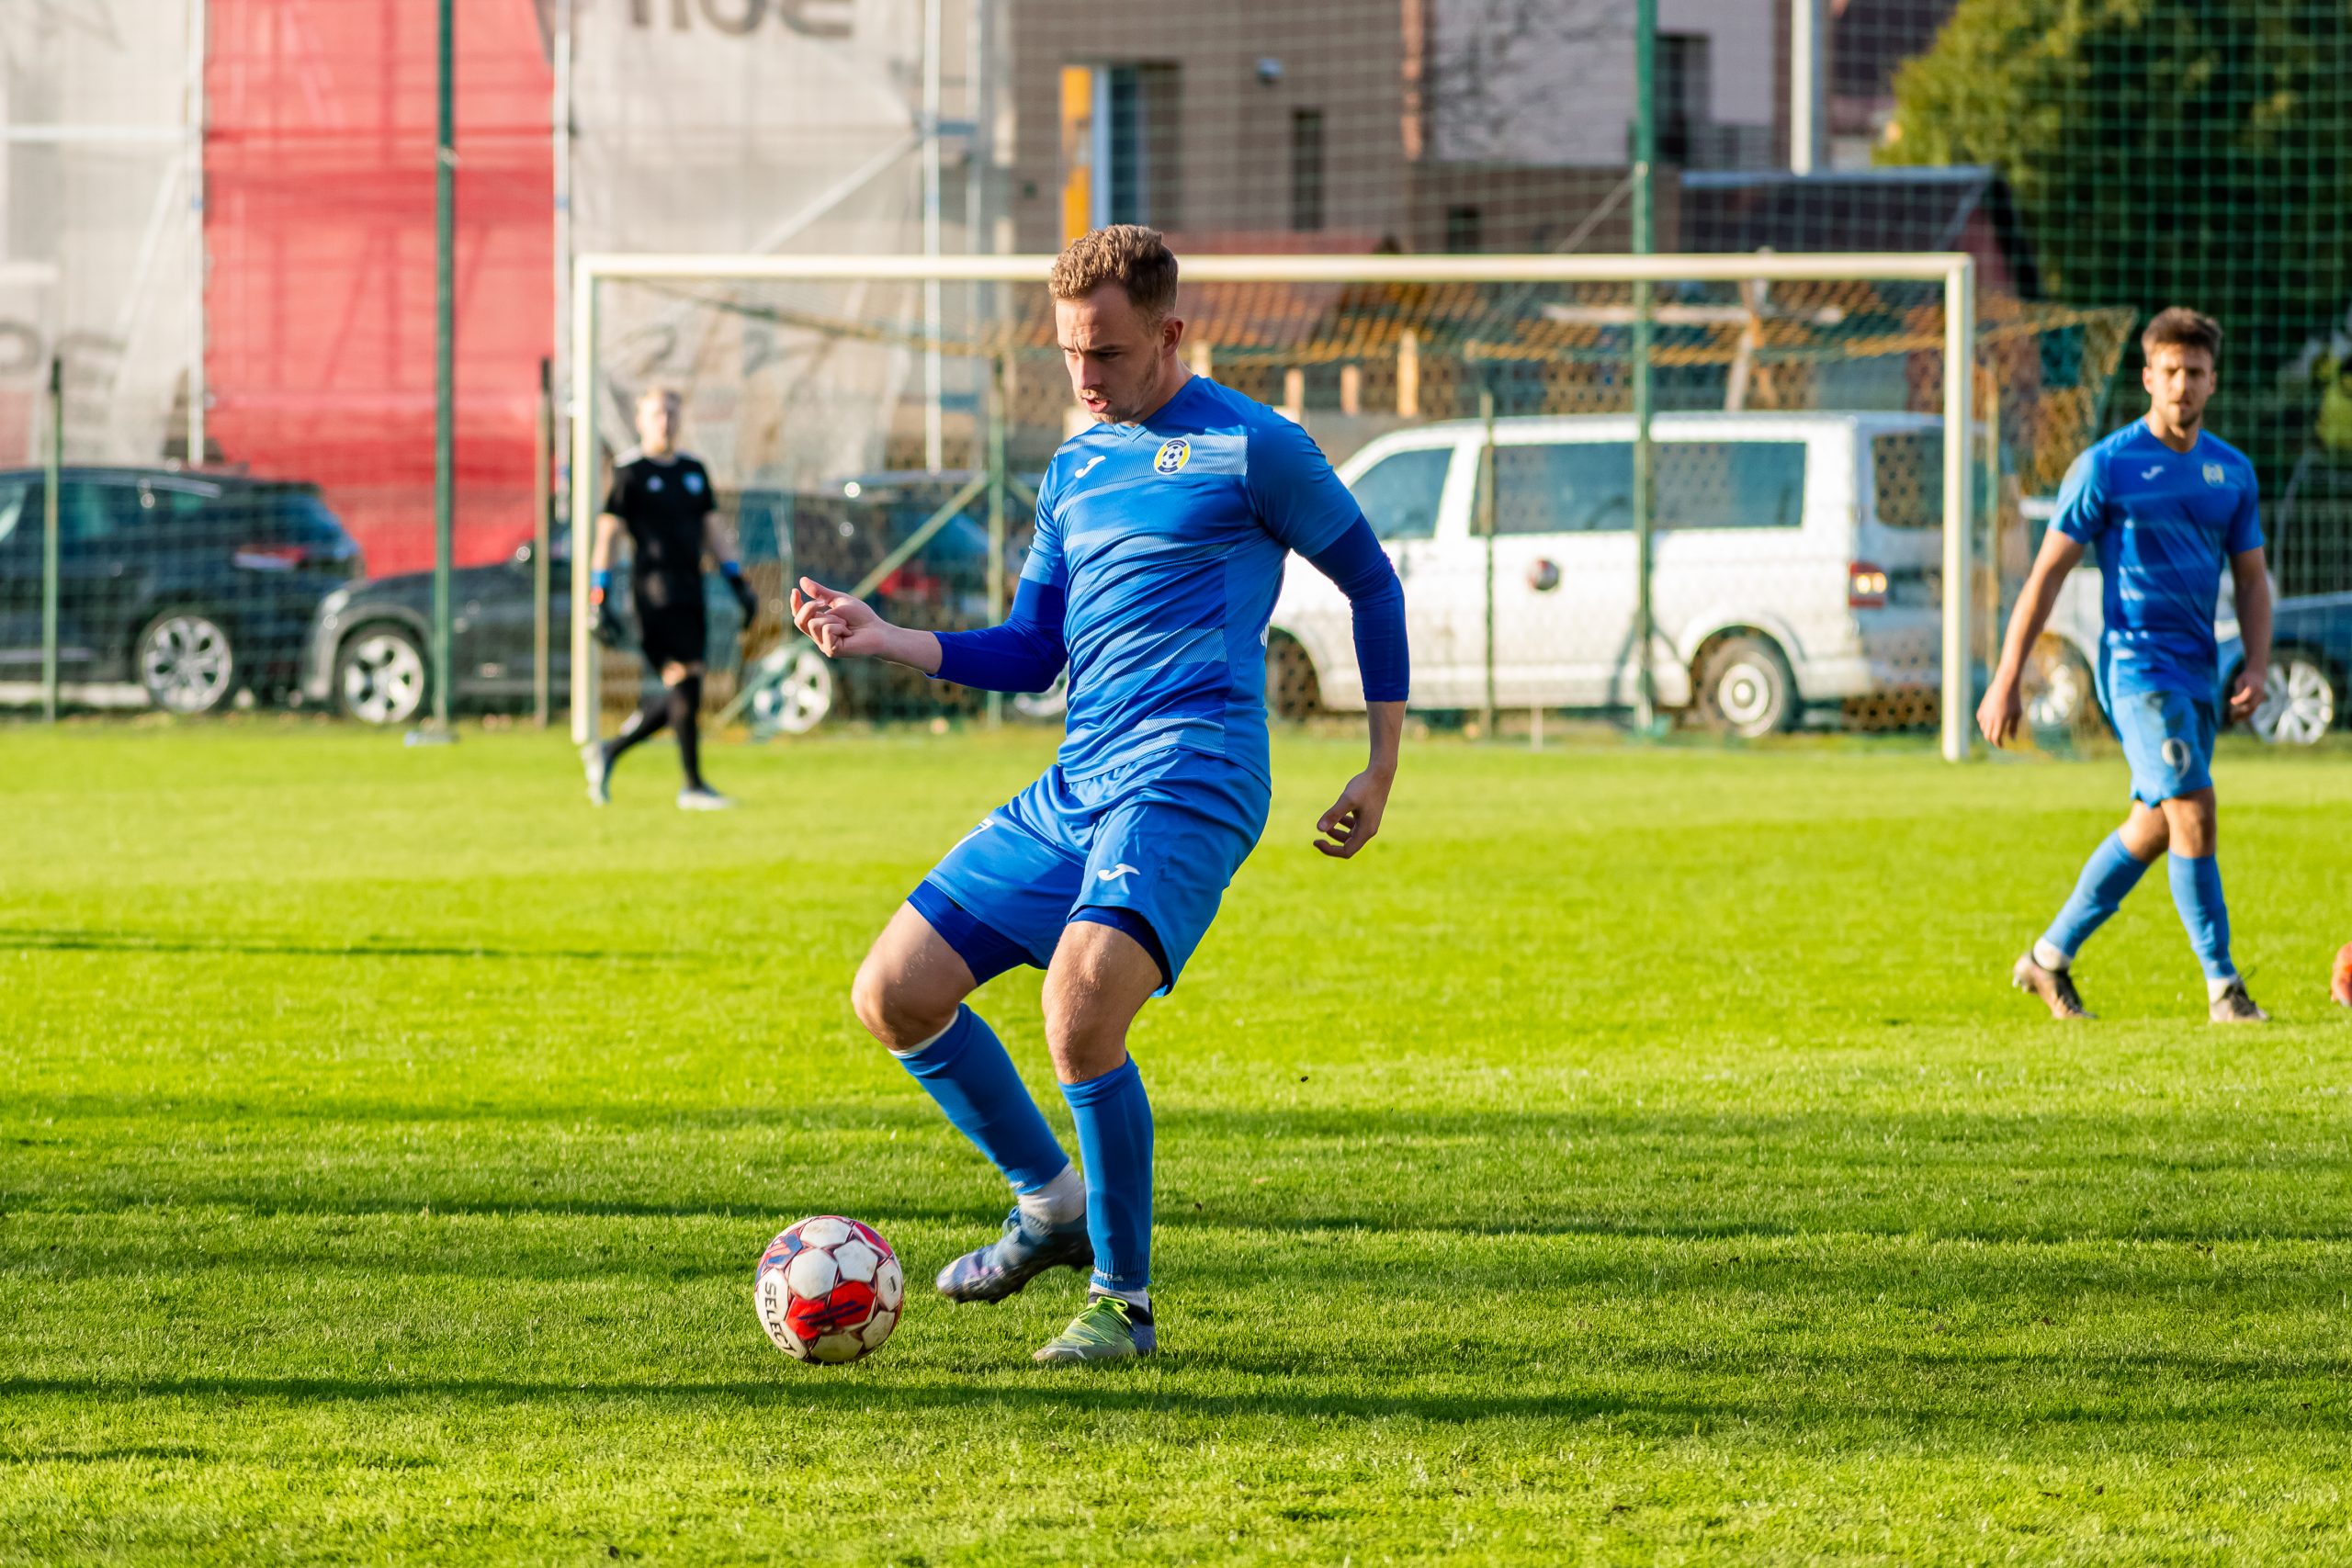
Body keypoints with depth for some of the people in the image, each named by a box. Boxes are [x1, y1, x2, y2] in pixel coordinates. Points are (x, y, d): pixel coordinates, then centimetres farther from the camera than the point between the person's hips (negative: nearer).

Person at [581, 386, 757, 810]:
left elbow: (713, 531, 21)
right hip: (655, 592, -7)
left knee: (679, 696, 6)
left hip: (691, 592, 7)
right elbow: (607, 534, -4)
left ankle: (607, 752, 23)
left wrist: (739, 584, 13)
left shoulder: (694, 471, 17)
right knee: (685, 682, -12)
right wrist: (601, 603, -9)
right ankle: (693, 786, -6)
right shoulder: (629, 473, -2)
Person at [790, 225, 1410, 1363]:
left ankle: (1124, 1303, -14)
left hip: (1190, 779, -8)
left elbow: (1371, 583, 7)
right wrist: (883, 640, 7)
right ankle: (1051, 1201, 21)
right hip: (1073, 788, 8)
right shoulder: (1073, 469, 18)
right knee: (893, 994, 2)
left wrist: (1383, 767, 4)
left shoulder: (1250, 448, -1)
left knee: (1081, 1001, -28)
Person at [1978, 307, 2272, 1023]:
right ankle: (2223, 988, -12)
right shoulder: (2107, 466, -6)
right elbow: (2047, 573, -3)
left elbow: (2251, 578, 16)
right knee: (2192, 812, -16)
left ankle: (2051, 958, 27)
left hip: (2199, 670, 6)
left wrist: (2256, 666, 0)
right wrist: (2006, 682, -6)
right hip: (2135, 662, -6)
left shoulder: (2232, 470, 10)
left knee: (2152, 829, 13)